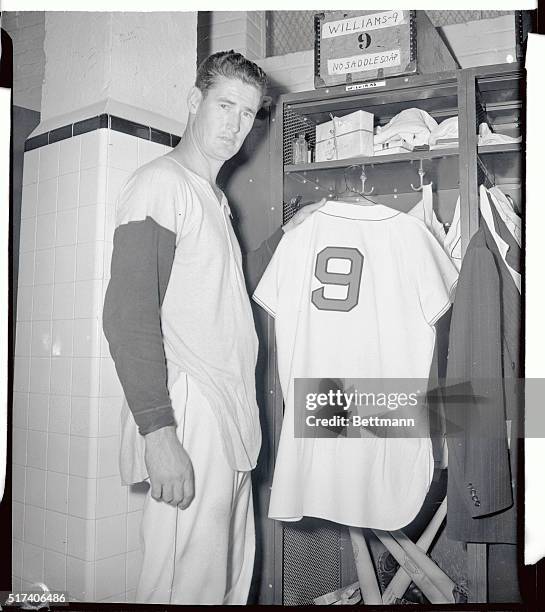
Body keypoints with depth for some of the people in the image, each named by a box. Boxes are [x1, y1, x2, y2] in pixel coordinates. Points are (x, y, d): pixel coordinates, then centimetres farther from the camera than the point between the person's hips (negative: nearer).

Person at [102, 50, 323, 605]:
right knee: (191, 586, -1)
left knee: (233, 578, 18)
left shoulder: (212, 196, 21)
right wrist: (158, 432, -23)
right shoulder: (159, 184, -9)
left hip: (231, 423, 10)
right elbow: (127, 318, -18)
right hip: (188, 424, -9)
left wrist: (288, 233, 21)